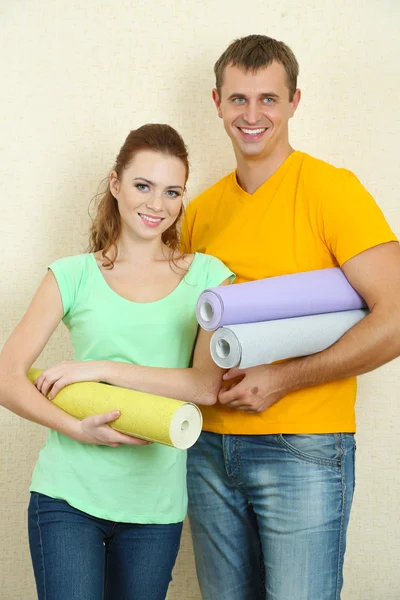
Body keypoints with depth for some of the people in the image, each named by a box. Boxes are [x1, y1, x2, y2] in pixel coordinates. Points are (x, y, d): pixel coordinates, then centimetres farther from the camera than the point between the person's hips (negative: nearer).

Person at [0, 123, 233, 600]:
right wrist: (77, 429, -18)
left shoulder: (207, 277, 2)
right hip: (69, 494, -1)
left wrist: (102, 369, -14)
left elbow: (207, 385, -9)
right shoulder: (74, 276, 1)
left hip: (156, 504, 1)